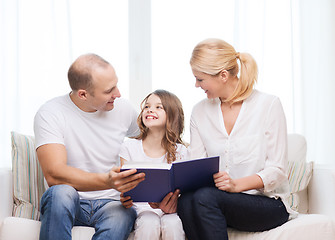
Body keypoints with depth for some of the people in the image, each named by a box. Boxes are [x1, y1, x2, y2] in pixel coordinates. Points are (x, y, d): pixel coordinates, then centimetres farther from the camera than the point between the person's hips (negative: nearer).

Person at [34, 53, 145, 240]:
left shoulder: (123, 109, 3)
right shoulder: (50, 114, -10)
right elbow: (54, 175, -23)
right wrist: (107, 181, -38)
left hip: (110, 204, 2)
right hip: (68, 204, -2)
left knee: (123, 216, -34)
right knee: (61, 192, -37)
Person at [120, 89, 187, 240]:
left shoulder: (179, 151, 4)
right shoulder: (130, 147, 3)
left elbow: (181, 190, 0)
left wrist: (173, 205, -24)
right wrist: (124, 200, -22)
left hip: (169, 210, 1)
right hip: (141, 208, 0)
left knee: (172, 225, -32)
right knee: (149, 224, -33)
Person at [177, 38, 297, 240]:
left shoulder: (269, 105, -4)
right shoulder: (200, 112, 11)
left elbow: (277, 170, -8)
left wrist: (236, 184, -25)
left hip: (267, 202, -4)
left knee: (204, 197, -32)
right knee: (185, 201, -31)